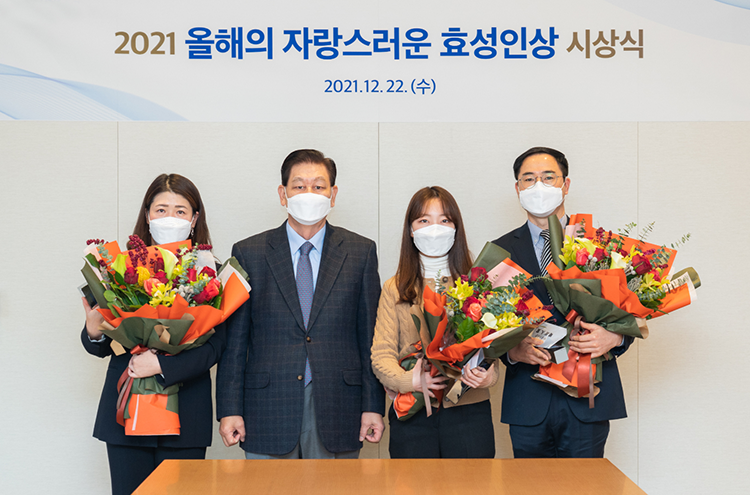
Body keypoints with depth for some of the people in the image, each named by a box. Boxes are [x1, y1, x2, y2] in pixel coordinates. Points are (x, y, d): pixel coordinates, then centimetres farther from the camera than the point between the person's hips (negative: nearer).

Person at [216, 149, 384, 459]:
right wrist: (229, 409, -2)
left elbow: (370, 335, 4)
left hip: (336, 410, 1)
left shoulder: (361, 252, 6)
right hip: (268, 409, 0)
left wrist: (373, 406, 0)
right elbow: (234, 339, 3)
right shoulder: (249, 253, 4)